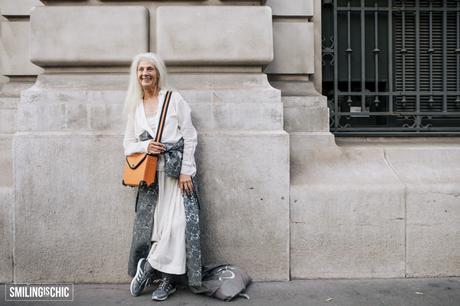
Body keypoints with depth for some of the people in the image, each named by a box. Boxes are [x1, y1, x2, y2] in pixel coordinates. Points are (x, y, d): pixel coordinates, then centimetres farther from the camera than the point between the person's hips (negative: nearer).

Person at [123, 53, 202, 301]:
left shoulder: (174, 99, 3)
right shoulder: (134, 106, 15)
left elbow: (189, 137, -1)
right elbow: (128, 143, 15)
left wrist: (185, 171, -9)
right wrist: (145, 146, -8)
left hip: (176, 171, -3)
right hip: (150, 175, 4)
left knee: (175, 223, -12)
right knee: (148, 224, -1)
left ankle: (148, 267, 6)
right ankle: (167, 281, 12)